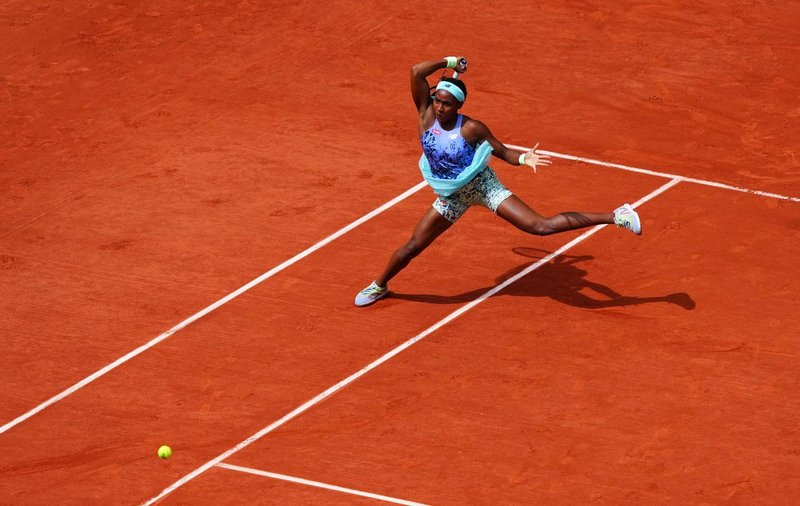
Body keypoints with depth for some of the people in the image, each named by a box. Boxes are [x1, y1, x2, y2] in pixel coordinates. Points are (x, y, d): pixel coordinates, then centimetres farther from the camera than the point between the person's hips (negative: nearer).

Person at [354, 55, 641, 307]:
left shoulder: (472, 128, -20)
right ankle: (379, 285, 34)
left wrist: (524, 158, -29)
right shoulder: (426, 113, -12)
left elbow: (504, 153, -10)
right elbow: (417, 72, -22)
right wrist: (449, 62, -16)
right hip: (452, 196, 4)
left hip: (482, 185, -4)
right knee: (412, 247, 8)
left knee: (541, 226, -16)